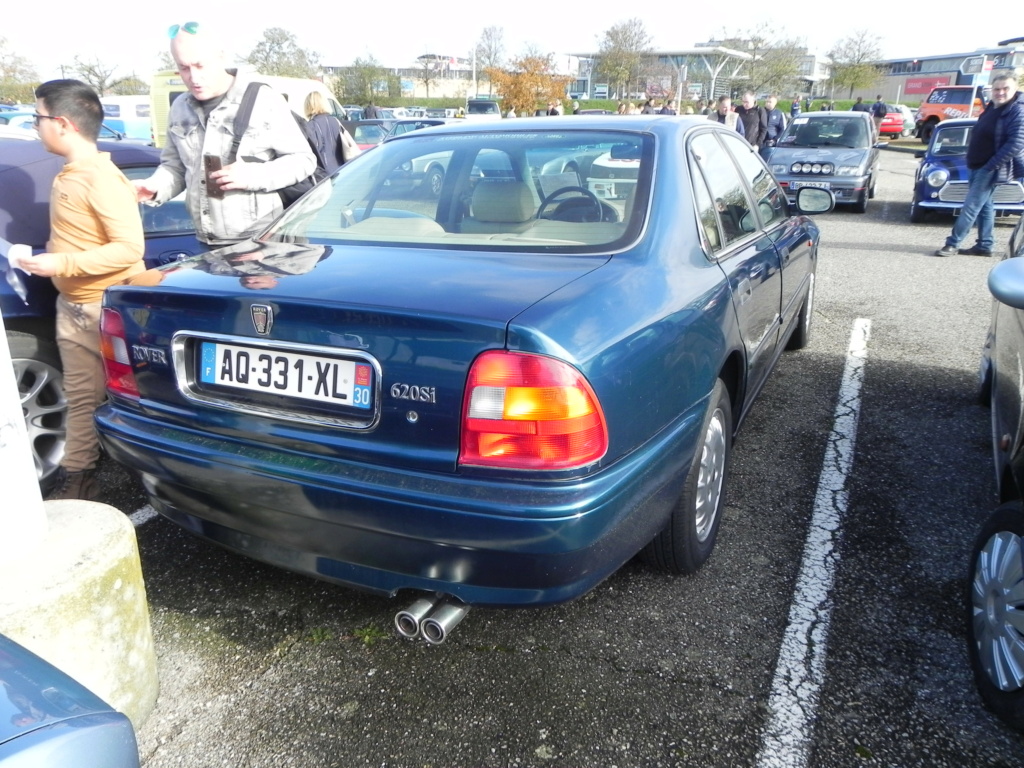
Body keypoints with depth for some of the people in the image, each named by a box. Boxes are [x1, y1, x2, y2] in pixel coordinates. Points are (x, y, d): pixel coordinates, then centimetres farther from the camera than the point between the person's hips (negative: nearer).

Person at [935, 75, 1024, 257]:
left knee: (970, 207, -8)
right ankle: (985, 245, 20)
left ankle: (952, 244, -4)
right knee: (984, 206, 13)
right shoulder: (993, 108, 12)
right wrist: (978, 165, 11)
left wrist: (990, 166, -23)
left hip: (990, 169, -9)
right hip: (979, 167, 9)